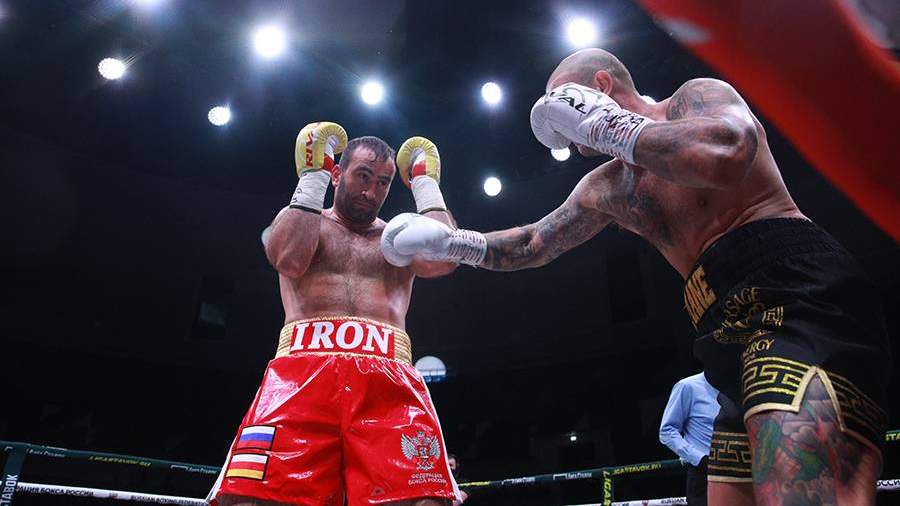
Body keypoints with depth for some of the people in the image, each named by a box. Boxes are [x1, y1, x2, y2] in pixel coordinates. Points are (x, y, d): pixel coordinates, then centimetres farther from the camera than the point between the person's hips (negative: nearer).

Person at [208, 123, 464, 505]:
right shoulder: (301, 217, 23)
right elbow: (288, 258, -1)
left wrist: (425, 184, 16)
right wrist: (313, 177, 7)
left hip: (388, 375, 1)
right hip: (303, 367, 0)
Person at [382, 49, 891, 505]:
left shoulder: (698, 94, 2)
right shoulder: (606, 189, 24)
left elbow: (724, 156, -22)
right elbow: (534, 244, 32)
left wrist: (604, 124, -10)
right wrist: (451, 242, 24)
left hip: (794, 294, -8)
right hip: (737, 334, 9)